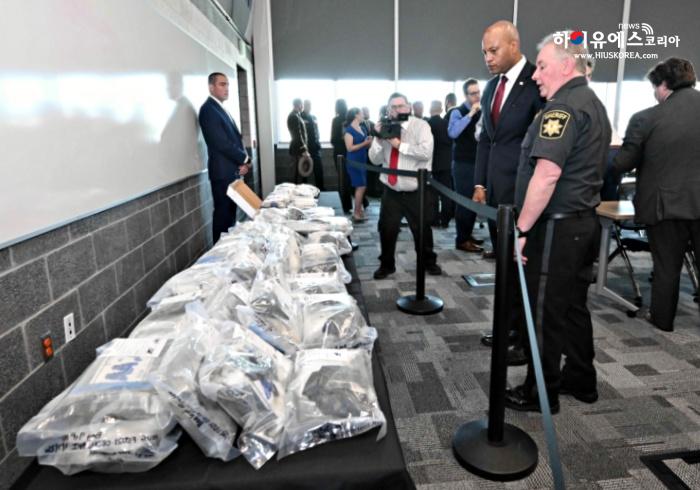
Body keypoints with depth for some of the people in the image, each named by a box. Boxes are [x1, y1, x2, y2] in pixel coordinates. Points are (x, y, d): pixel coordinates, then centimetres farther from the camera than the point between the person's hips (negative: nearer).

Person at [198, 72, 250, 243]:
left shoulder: (222, 109, 18)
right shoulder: (208, 109, -12)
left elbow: (235, 138, 17)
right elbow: (222, 143, -20)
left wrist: (243, 162, 1)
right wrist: (245, 159, -10)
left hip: (233, 170, 9)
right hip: (223, 172, -9)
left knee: (230, 212, 13)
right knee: (223, 214, -4)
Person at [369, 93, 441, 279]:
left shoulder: (420, 125, -6)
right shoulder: (385, 129, 6)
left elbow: (426, 152, -20)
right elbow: (375, 160, 3)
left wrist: (401, 145, -20)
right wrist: (378, 139, -12)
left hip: (416, 190, -3)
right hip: (391, 190, 3)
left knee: (422, 229, 9)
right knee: (386, 228, 4)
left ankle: (429, 262, 29)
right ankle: (386, 264, 22)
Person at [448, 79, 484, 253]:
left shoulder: (482, 112, 10)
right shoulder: (458, 112, -8)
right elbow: (452, 133, -28)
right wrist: (470, 114, -25)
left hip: (479, 163, 7)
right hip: (463, 164, -7)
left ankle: (468, 235, 24)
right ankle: (462, 240, 3)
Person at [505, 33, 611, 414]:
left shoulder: (562, 107, -15)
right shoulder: (594, 104, 17)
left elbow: (547, 173, -26)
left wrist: (522, 229, -21)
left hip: (555, 226, -10)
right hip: (584, 221, 10)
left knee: (545, 313, 1)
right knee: (574, 306, 18)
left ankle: (541, 394, 14)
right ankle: (580, 381, 31)